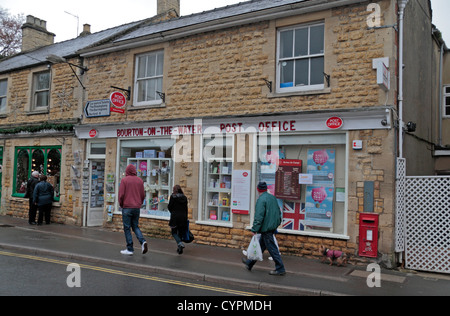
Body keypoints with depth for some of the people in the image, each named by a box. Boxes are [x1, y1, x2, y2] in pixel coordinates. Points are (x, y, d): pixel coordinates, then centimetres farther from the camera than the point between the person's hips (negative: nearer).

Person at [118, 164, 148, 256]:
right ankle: (143, 241, -6)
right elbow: (143, 195, 8)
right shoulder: (140, 180, 6)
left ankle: (130, 249, 5)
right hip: (137, 208, 4)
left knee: (127, 228, 4)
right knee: (135, 226, 16)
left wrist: (121, 204, 7)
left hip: (127, 207, -4)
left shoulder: (124, 180, -6)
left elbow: (121, 194, -9)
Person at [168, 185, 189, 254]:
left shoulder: (172, 197, -6)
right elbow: (186, 209, 8)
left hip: (175, 217, -4)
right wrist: (186, 218, 15)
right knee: (180, 232, 14)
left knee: (174, 232, 6)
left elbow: (169, 207, -2)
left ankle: (180, 243, -18)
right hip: (183, 217, 4)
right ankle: (179, 248, 17)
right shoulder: (184, 197, 6)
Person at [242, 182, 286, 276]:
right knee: (261, 246, 16)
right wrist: (277, 223, 26)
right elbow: (278, 212, 17)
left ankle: (280, 269, 6)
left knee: (272, 249, -1)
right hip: (273, 226, 9)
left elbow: (258, 216, -22)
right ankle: (250, 263, 29)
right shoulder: (273, 197, 10)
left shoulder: (261, 199, -17)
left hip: (266, 228, -9)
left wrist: (254, 229, -18)